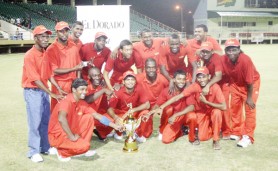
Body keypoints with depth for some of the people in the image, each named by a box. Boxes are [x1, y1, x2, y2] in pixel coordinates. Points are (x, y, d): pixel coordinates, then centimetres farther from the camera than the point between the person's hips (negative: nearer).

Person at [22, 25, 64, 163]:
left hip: (44, 90, 7)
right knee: (35, 122, -3)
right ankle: (33, 151, 8)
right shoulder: (29, 56, -17)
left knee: (45, 121, 12)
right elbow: (35, 79, -20)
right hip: (32, 92, -7)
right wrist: (52, 94, -21)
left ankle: (45, 147, 24)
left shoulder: (45, 54, 6)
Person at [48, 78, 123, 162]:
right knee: (84, 146, -28)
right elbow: (61, 119, -41)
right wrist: (72, 137, -34)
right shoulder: (67, 102, -23)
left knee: (89, 117, -1)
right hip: (58, 135, -8)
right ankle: (62, 152, 0)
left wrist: (114, 126, 3)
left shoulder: (82, 103, 2)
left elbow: (97, 115, 7)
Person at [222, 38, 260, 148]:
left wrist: (249, 98, -19)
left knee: (249, 109, -8)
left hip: (252, 83, -5)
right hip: (236, 83, 5)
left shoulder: (245, 60, -35)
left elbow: (250, 81, -27)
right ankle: (236, 133, 25)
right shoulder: (224, 59, -23)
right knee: (234, 107, 10)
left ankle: (248, 137, 0)